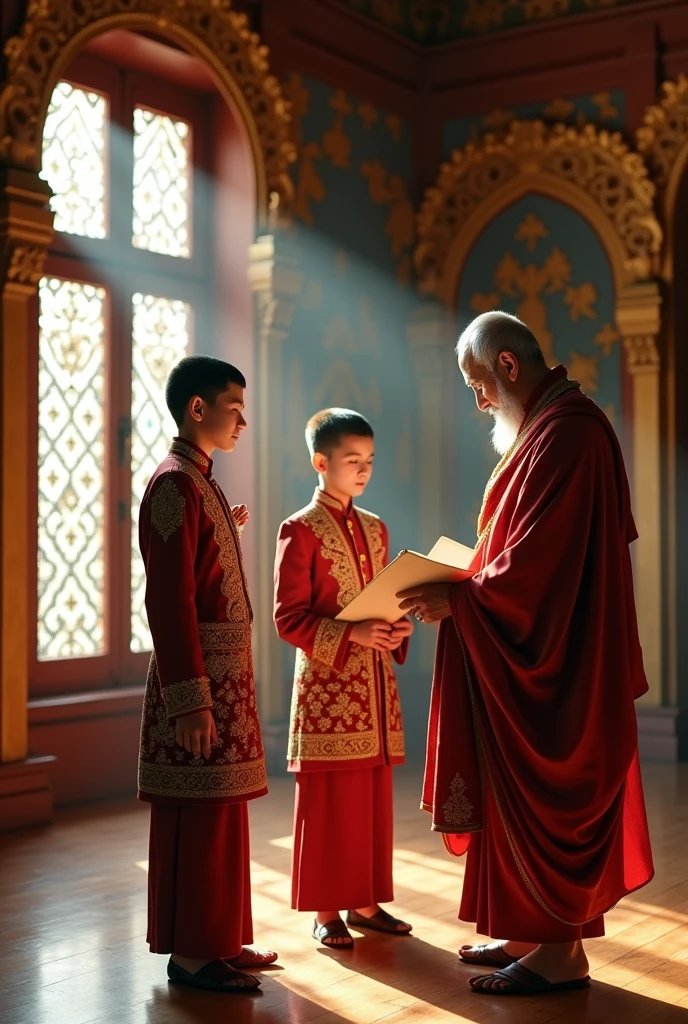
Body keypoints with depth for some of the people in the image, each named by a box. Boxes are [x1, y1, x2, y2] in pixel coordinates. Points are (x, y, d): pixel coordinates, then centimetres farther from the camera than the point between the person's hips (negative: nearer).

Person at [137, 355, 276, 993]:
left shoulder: (200, 482, 18)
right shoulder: (174, 484, -13)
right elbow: (169, 599, -20)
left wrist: (228, 533, 14)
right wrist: (191, 697, -23)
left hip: (226, 672, 10)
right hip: (197, 676, -10)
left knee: (221, 809, 14)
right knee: (197, 813, -2)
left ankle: (218, 940, 24)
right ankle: (189, 953, 8)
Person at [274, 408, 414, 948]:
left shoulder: (375, 528, 13)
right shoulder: (301, 530, -7)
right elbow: (289, 617, -12)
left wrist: (399, 629, -3)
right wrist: (349, 635, -23)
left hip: (376, 683, 7)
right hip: (327, 685, -6)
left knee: (375, 796, 10)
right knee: (328, 800, 0)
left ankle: (365, 901, 21)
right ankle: (326, 910, 11)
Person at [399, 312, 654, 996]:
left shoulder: (565, 432, -18)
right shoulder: (551, 425, 15)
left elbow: (539, 557, -25)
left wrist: (459, 600, -20)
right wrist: (468, 584, 13)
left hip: (550, 661, -10)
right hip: (535, 653, 10)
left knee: (546, 794, -2)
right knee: (530, 794, 14)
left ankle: (561, 952, 8)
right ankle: (537, 931, 23)